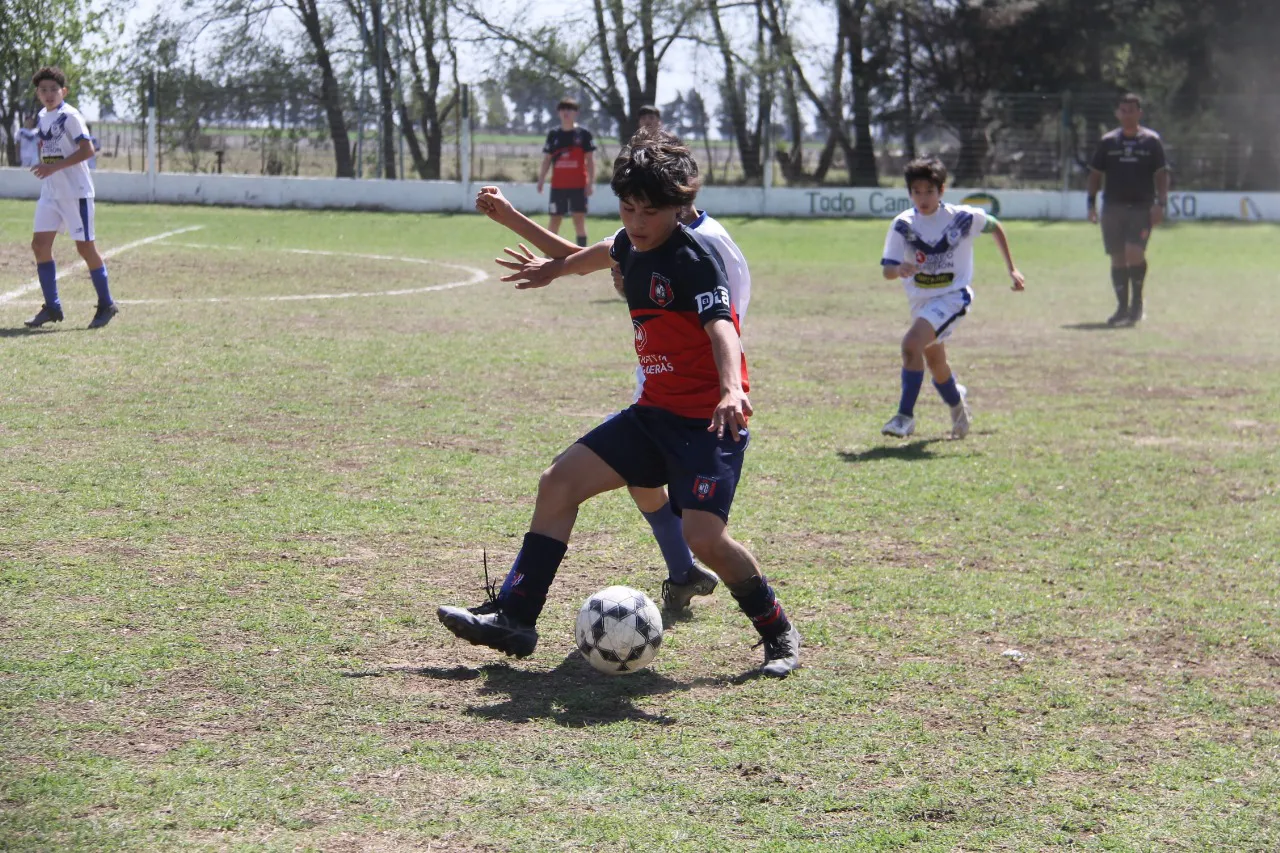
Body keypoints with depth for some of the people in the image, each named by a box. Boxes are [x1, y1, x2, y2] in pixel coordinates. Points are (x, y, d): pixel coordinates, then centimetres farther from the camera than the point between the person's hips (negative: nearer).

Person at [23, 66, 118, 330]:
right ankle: (52, 307, 8)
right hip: (50, 192, 8)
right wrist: (42, 166, 10)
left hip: (75, 192, -8)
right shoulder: (42, 118, 11)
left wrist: (53, 167, -24)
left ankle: (106, 304, 10)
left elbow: (87, 150, -20)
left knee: (85, 247, -3)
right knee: (40, 244, 0)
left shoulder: (69, 116, -12)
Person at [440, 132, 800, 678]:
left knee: (704, 537, -22)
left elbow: (721, 326, -31)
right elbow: (608, 252, 34)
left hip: (709, 420, -8)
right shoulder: (632, 247, 9)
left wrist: (732, 391, -49)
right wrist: (556, 269, 52)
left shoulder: (694, 257, -16)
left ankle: (778, 633, 3)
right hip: (655, 412, 8)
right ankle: (514, 618, 7)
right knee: (560, 481, 1)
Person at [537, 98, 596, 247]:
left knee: (580, 220, -4)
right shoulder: (553, 135, 7)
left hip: (579, 185, -2)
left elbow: (590, 160, 0)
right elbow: (547, 160, 9)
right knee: (555, 221, 5)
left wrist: (591, 182, -7)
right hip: (558, 185, 2)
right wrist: (541, 179, -2)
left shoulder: (584, 134, 1)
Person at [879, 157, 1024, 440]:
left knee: (911, 344, -27)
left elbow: (995, 227, 7)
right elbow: (887, 270, -10)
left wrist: (1012, 269, 7)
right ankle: (957, 400, 51)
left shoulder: (964, 217, -12)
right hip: (920, 300, 5)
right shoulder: (903, 224, -8)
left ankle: (905, 416, -23)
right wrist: (900, 269, -34)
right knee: (936, 366, 18)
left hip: (952, 296, -5)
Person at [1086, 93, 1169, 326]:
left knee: (1134, 253, -18)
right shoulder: (1107, 141, 9)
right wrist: (1092, 202, 5)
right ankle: (1123, 307, 12)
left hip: (1142, 208, -3)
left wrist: (1161, 204, -6)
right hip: (1112, 208, 3)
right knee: (1117, 258, 3)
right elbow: (1095, 173, 13)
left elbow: (1161, 174, 3)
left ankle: (1137, 301, 0)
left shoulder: (1151, 140, 4)